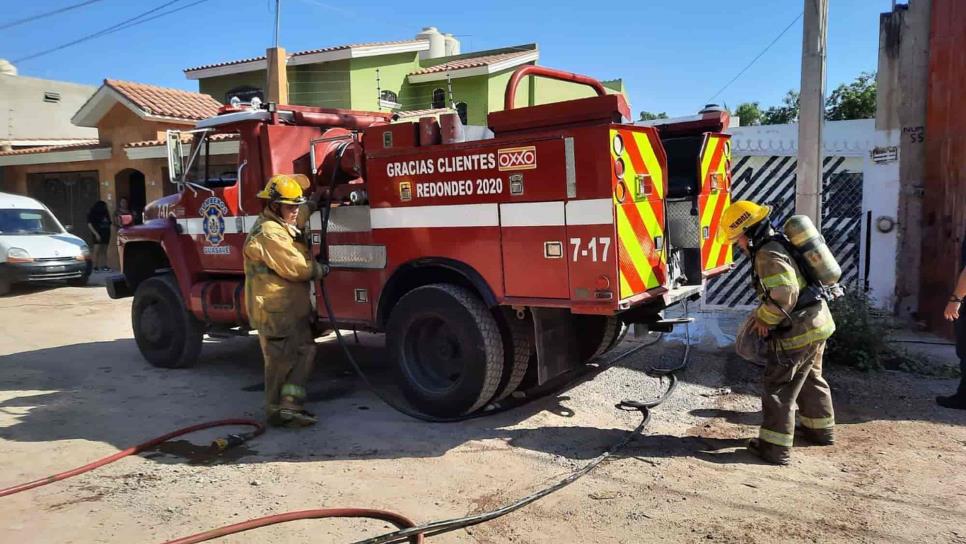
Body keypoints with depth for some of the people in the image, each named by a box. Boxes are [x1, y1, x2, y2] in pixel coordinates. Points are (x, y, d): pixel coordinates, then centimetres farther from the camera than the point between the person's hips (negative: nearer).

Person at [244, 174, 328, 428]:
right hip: (276, 309, -11)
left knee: (304, 352, 13)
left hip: (290, 307, 11)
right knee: (282, 361, -3)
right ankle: (279, 411, 7)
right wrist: (320, 269, -5)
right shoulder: (269, 233, -19)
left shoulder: (282, 227, 16)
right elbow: (296, 268, -21)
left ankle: (290, 405, 19)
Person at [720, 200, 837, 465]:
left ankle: (775, 447, 3)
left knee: (778, 387, -2)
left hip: (798, 332, -11)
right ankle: (820, 429, 43)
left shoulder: (768, 255, -21)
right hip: (817, 323, 11)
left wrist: (764, 319, -14)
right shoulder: (779, 245, 12)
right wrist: (762, 313, 10)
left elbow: (784, 295, -30)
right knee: (810, 378, 27)